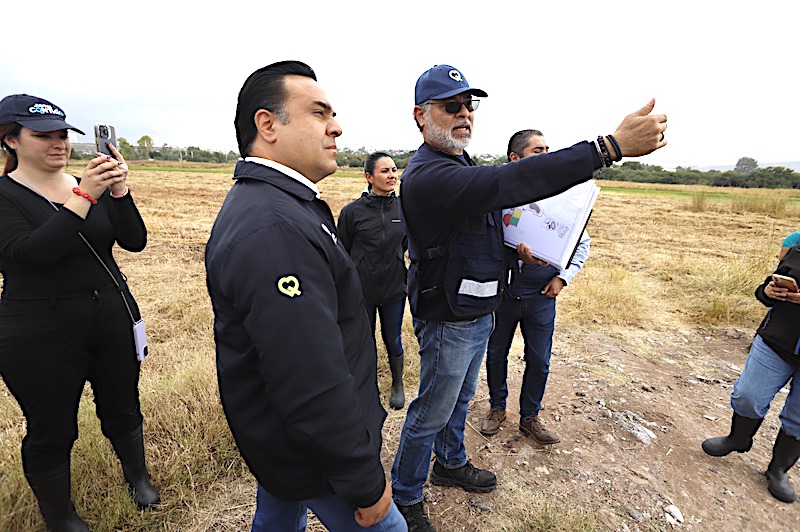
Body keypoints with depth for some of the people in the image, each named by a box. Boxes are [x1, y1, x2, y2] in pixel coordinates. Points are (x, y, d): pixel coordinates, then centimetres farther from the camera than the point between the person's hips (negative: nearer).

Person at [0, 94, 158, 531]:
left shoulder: (94, 186, 5)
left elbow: (134, 241, -6)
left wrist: (118, 190, -21)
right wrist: (85, 194, -29)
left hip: (112, 320, 4)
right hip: (42, 338, -3)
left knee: (123, 410, 17)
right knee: (51, 432, 12)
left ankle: (137, 477, 43)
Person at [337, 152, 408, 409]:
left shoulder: (403, 207, -2)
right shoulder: (352, 211, -10)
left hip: (394, 289, 2)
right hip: (362, 291, -1)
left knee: (393, 340, 15)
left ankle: (398, 385, 40)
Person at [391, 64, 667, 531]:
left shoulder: (463, 166, 9)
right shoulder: (427, 175, -26)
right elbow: (508, 182, -40)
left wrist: (517, 247, 3)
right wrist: (611, 146, -40)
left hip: (478, 313, 9)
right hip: (448, 321, -9)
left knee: (460, 398, 26)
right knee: (431, 414, 9)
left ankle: (452, 463, 50)